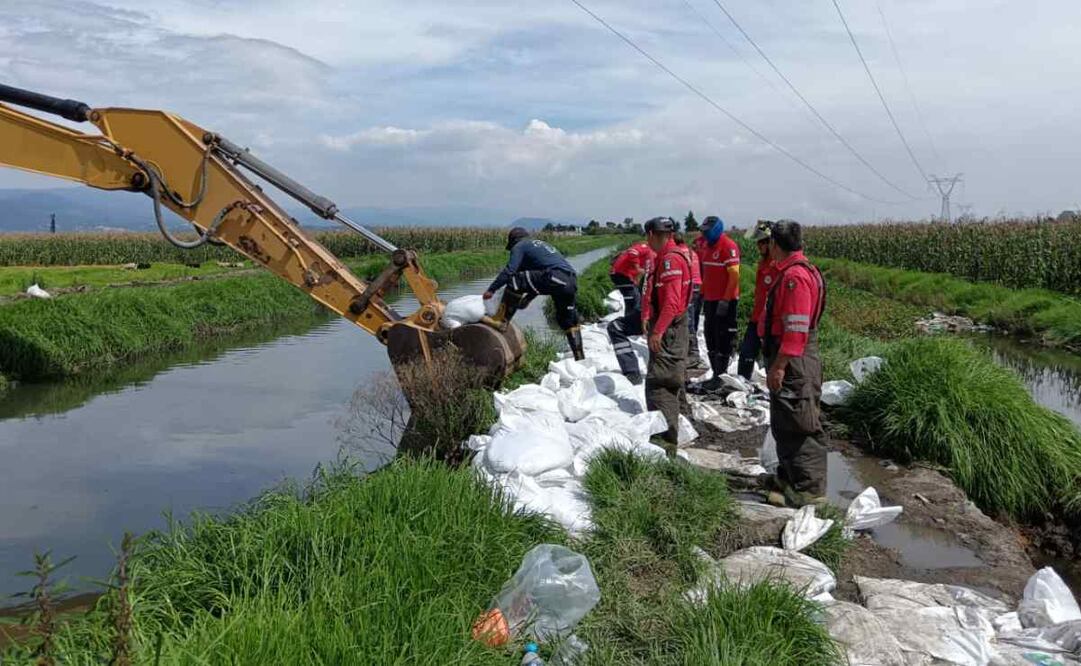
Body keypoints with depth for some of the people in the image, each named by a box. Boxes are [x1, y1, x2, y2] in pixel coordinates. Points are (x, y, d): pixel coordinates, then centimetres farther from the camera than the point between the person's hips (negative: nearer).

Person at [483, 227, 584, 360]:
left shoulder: (519, 246, 12)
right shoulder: (542, 245, 37)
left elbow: (509, 270, -4)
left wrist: (491, 290, -2)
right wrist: (528, 297, 48)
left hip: (555, 278, -8)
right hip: (572, 281, 8)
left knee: (515, 281, -3)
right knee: (568, 320, 22)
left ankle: (501, 320, -5)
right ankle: (580, 358, 28)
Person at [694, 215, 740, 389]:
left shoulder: (728, 246, -12)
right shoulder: (706, 245, 14)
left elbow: (734, 275, -17)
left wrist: (725, 300, -19)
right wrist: (703, 295, 18)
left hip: (725, 302, -9)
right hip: (710, 300, 9)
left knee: (723, 340, -4)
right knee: (711, 339, 12)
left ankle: (721, 377, 2)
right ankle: (716, 374, 20)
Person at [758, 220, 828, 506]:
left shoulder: (796, 276, -20)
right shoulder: (786, 272, 13)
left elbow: (797, 329, -25)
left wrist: (779, 366, -23)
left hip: (794, 363, -11)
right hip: (785, 359, 11)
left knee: (800, 426, -3)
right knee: (782, 424, 20)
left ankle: (809, 490, 5)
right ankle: (788, 476, 34)